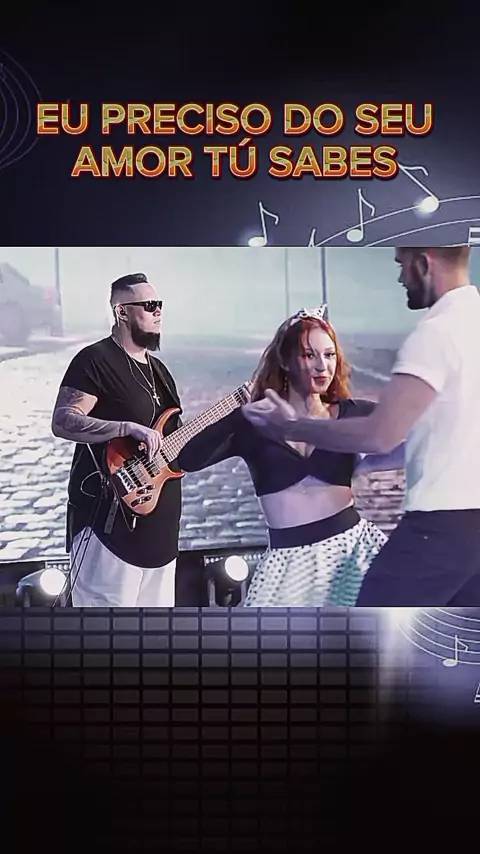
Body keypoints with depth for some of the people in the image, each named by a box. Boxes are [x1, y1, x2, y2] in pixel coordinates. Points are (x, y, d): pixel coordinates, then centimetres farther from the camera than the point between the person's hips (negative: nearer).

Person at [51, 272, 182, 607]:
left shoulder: (158, 369, 18)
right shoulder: (96, 360, -9)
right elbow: (62, 422, -19)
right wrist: (130, 428, -27)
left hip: (158, 519, 9)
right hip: (109, 516, -9)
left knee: (157, 602, 14)